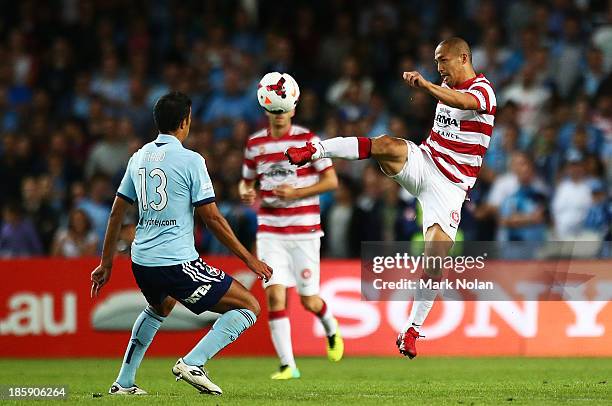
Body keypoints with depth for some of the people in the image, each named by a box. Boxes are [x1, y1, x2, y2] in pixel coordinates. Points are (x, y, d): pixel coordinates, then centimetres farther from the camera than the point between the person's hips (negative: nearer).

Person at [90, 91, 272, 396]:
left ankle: (124, 382, 35)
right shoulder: (190, 160, -10)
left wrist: (106, 264, 24)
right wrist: (249, 259, -3)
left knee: (160, 306, 39)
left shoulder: (139, 157, 9)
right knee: (249, 307, -1)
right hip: (178, 262, -8)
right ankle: (193, 363, -14)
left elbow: (117, 213, 15)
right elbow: (212, 217, -11)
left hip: (141, 262, 8)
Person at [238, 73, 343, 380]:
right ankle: (287, 365, -8)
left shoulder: (308, 140, -5)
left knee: (309, 300, 2)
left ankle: (331, 329, 38)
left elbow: (331, 180, -5)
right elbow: (246, 181, 18)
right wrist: (246, 193, -6)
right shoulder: (255, 143, 6)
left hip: (304, 230, -2)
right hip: (270, 231, 2)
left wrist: (296, 192, -17)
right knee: (275, 295, -13)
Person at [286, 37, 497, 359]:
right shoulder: (446, 87, 13)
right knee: (385, 145, -28)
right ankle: (313, 150, -31)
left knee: (436, 255, -15)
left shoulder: (483, 90, -10)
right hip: (421, 163, 5)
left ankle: (412, 330, -6)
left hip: (450, 185, -5)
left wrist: (426, 85, -51)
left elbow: (464, 102, -38)